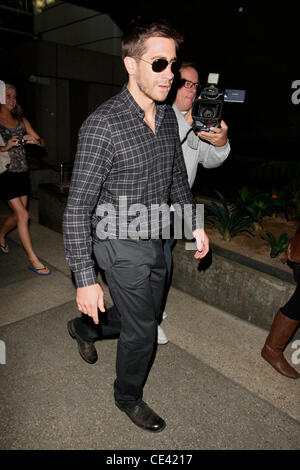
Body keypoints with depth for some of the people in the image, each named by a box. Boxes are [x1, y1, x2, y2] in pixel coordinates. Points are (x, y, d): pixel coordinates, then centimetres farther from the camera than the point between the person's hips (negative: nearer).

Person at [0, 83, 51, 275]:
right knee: (23, 214, -9)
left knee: (17, 214, 12)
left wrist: (35, 141, -14)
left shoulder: (21, 120, 10)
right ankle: (33, 260, -1)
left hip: (22, 172, 5)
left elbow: (41, 141, 8)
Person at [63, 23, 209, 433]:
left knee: (145, 316, 23)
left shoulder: (168, 116, 2)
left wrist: (195, 224, 11)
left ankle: (85, 327, 52)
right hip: (122, 247, -7)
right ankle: (128, 397, 39)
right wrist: (85, 279, -20)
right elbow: (78, 207, -20)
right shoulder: (102, 125, -22)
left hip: (155, 242, 8)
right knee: (142, 331, 7)